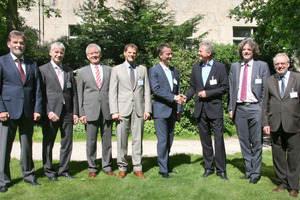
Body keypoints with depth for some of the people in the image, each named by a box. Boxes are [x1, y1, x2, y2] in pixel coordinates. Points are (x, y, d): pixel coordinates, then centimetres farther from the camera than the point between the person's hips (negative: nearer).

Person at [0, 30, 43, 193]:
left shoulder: (32, 64, 13)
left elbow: (37, 88, 9)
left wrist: (37, 109, 0)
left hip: (28, 112, 3)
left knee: (27, 145, 12)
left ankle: (28, 175, 26)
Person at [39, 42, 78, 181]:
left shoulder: (69, 71, 14)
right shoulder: (42, 70, 1)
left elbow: (74, 93, 12)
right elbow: (41, 94, -5)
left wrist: (75, 112, 4)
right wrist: (48, 112, -14)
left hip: (67, 112, 4)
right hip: (50, 113, -4)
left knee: (67, 142, 8)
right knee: (48, 143, 6)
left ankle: (63, 170, 21)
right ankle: (49, 171, 21)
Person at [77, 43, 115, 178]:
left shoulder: (109, 70, 12)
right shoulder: (82, 72, 10)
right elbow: (80, 94, 7)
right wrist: (81, 113, 0)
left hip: (107, 111, 1)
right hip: (91, 111, -1)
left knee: (107, 140, 7)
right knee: (91, 141, 3)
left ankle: (107, 166, 19)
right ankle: (92, 168, 16)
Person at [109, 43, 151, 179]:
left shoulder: (142, 69, 14)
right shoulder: (117, 70, 8)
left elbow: (147, 91, 10)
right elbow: (112, 92, 3)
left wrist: (147, 109, 1)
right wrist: (114, 111, -7)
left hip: (139, 110, 1)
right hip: (123, 110, -1)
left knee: (138, 139, 4)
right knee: (122, 140, 2)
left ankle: (137, 168, 13)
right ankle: (122, 168, 15)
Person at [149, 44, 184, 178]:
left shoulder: (174, 70, 16)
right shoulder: (154, 70, -3)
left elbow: (178, 90, 16)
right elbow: (156, 89, -15)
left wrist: (179, 109, 9)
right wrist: (174, 97, -19)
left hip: (172, 111, 6)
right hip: (161, 111, -6)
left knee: (169, 141, 11)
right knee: (162, 141, -4)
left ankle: (166, 166, 22)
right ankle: (163, 169, 5)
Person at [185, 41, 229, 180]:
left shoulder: (220, 67, -2)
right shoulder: (196, 67, 10)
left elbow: (224, 87, -5)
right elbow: (193, 86, 13)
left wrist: (208, 93, -12)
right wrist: (186, 97, -4)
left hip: (214, 107, -4)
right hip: (200, 108, 4)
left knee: (218, 138, -3)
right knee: (205, 140, 11)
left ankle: (221, 169, 7)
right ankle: (209, 168, 21)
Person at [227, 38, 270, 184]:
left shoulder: (262, 66, 3)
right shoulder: (234, 67, 12)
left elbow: (266, 89, 1)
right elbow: (231, 89, 13)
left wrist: (264, 109, -6)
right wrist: (231, 108, 7)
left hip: (255, 108, -3)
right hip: (239, 109, 3)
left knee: (256, 143, 0)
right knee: (244, 142, 10)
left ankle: (255, 173, 12)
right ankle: (248, 170, 22)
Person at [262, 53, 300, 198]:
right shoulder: (270, 81, 11)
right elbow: (265, 103, 11)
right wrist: (265, 123, 4)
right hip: (275, 125, 3)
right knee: (278, 155, 9)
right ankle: (282, 182, 23)